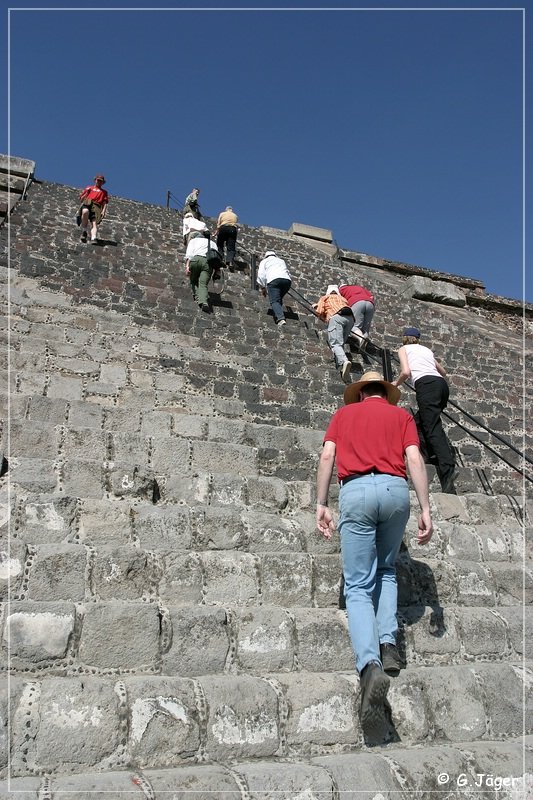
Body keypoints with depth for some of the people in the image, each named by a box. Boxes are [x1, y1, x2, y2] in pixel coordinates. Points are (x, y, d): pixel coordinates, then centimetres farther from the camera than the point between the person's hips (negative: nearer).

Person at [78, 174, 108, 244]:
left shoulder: (104, 192, 31)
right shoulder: (89, 188, 31)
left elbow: (105, 203, 18)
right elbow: (81, 198, 25)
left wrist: (103, 211, 0)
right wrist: (86, 192, 7)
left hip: (96, 207, 0)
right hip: (86, 203, 0)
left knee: (94, 222, -26)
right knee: (85, 212, -38)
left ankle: (93, 238, -46)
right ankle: (84, 232, -28)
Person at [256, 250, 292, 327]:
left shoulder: (264, 261, 26)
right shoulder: (281, 261, 39)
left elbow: (261, 275, 12)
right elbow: (289, 274, 30)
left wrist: (262, 288, 19)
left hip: (273, 280, -4)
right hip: (287, 280, 4)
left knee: (275, 301, -14)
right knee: (279, 300, 19)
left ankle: (281, 319, -35)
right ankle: (280, 316, 0)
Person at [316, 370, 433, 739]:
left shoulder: (344, 413, 21)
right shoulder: (402, 414, 21)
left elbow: (327, 456, 8)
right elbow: (415, 459, 6)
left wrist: (321, 505, 6)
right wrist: (426, 509, 2)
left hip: (356, 491, -1)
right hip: (396, 489, 2)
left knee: (358, 587, 0)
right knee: (387, 570, 25)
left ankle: (371, 665, -22)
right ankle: (389, 644, 10)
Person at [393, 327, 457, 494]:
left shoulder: (403, 349, 18)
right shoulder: (427, 350, 33)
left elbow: (406, 372, -1)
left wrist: (396, 383, 18)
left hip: (426, 384, -6)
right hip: (442, 385, 6)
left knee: (433, 430, -16)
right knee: (423, 421, 23)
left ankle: (448, 472, -32)